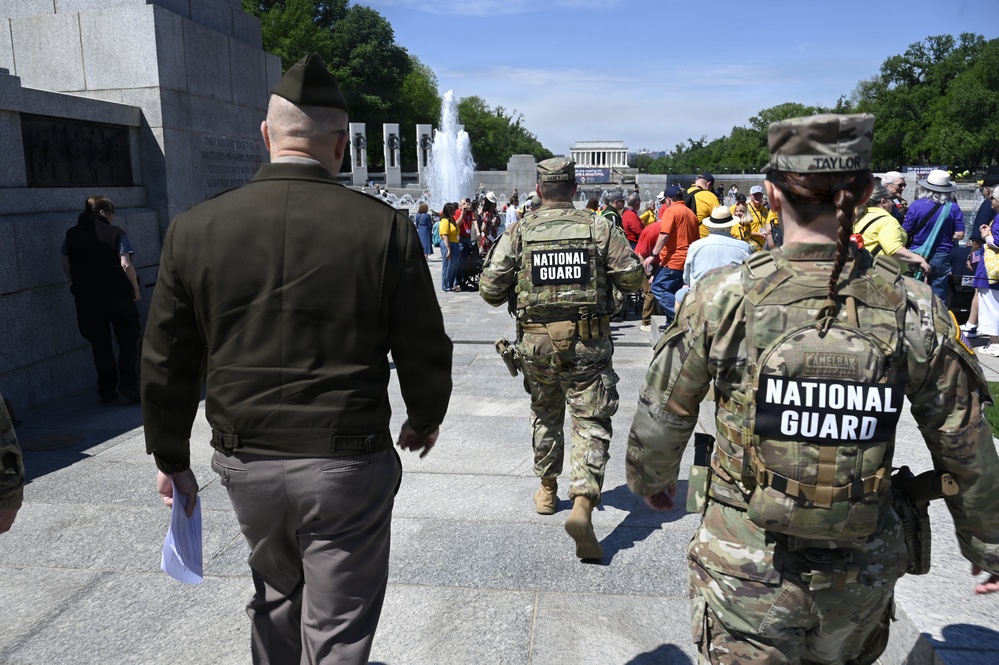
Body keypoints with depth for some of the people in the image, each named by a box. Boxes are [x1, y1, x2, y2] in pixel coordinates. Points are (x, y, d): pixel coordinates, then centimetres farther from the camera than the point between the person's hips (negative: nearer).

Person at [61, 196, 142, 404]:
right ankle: (128, 383, -5)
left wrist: (80, 284, 18)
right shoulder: (115, 233, -6)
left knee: (100, 344, 11)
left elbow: (66, 266, 5)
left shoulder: (72, 235, 5)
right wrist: (136, 289, -4)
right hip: (118, 295, -3)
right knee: (128, 340, 8)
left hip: (87, 299, 3)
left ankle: (107, 391, 13)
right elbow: (126, 264, -13)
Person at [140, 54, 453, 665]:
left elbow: (167, 364, 2)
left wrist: (172, 459, 16)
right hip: (349, 461, -3)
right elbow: (425, 351, -5)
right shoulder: (385, 227, -12)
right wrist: (425, 419, 14)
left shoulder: (194, 229, -5)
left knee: (276, 597, 29)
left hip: (245, 461, 4)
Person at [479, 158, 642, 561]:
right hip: (588, 344, -2)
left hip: (536, 342, 2)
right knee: (591, 422, 3)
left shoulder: (518, 232, -2)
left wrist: (513, 293, 16)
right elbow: (633, 278, -3)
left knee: (544, 415, 22)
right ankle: (582, 504, -12)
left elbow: (489, 289, -5)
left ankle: (547, 490, 36)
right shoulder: (600, 228, -2)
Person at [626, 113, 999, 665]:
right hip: (860, 578, 4)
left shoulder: (723, 297, -16)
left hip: (745, 570, -3)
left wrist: (650, 480, 16)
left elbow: (660, 419, -6)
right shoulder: (913, 308, -9)